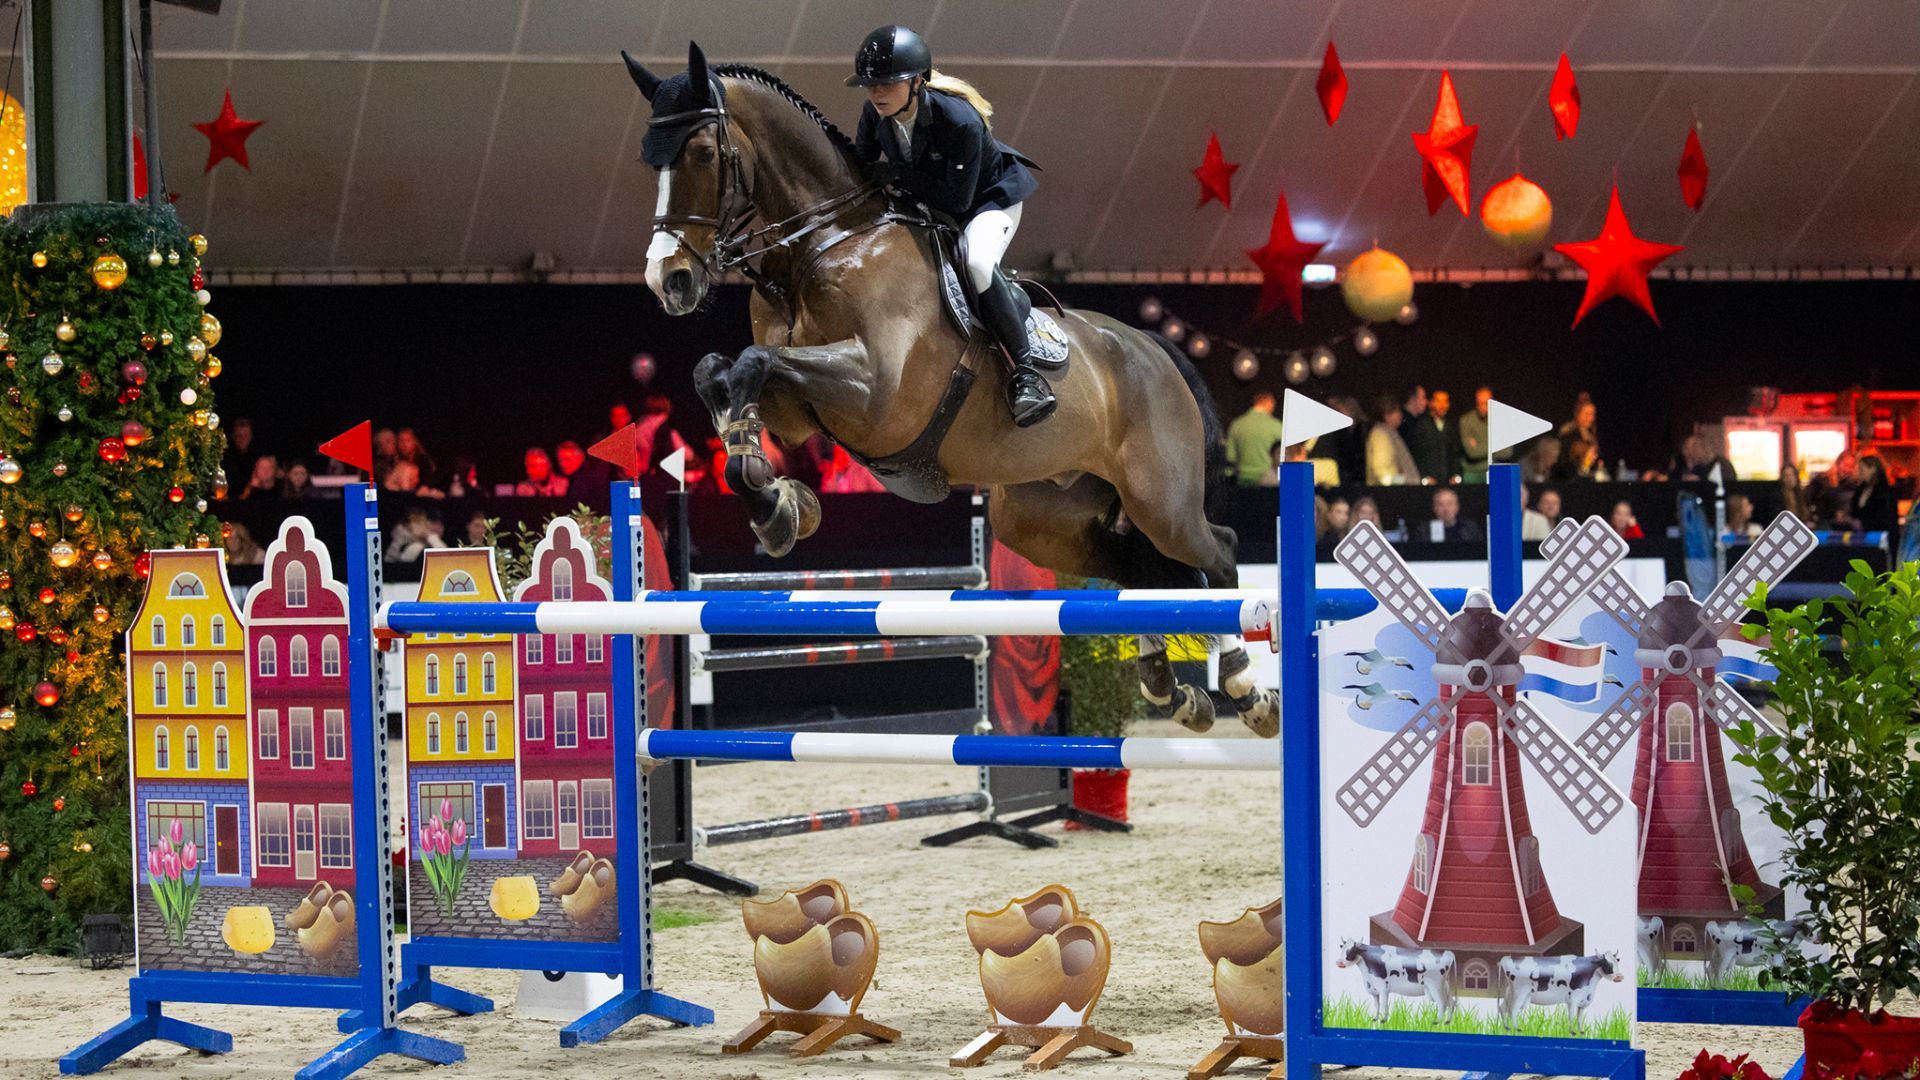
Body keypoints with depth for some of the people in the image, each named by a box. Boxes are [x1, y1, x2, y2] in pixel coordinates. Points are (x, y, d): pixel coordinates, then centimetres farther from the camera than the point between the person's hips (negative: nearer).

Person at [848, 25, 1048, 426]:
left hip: (990, 197, -7)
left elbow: (957, 199, -33)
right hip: (927, 206, 7)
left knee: (977, 263, -36)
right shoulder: (875, 113, -17)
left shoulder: (960, 121, -36)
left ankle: (1025, 371, -26)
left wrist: (897, 175, -33)